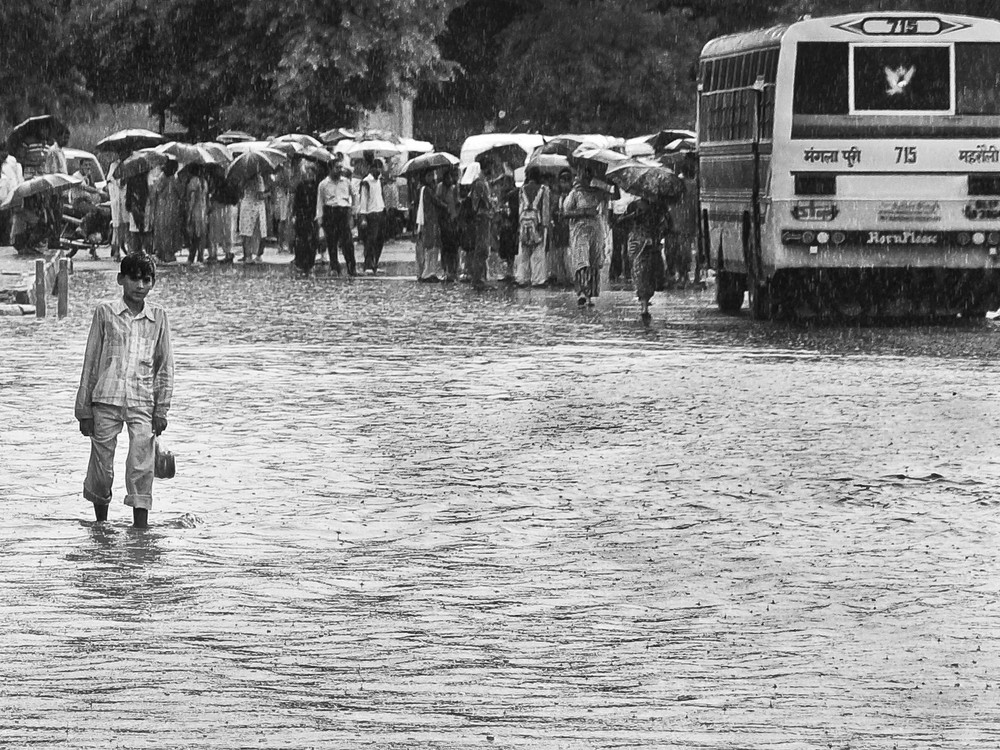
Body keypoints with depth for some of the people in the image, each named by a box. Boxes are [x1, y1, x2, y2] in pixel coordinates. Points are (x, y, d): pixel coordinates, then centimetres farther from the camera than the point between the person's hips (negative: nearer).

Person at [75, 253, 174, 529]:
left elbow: (165, 366, 10)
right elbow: (90, 362, 7)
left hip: (143, 403, 0)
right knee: (101, 467, 4)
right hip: (106, 400, 0)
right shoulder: (105, 313, 4)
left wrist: (161, 409, 2)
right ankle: (100, 525, 24)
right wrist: (84, 409, 4)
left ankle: (141, 528, -9)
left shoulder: (158, 317, 8)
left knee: (141, 469, -11)